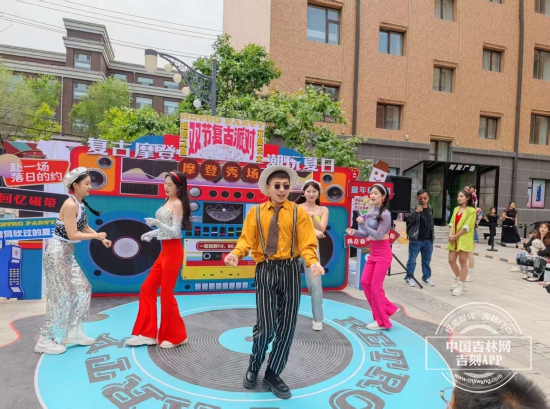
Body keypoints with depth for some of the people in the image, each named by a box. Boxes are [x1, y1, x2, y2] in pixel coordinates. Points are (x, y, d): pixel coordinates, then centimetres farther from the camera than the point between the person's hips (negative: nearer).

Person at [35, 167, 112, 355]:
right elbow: (72, 235, -23)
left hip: (67, 253, 10)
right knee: (61, 296, -3)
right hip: (57, 252, -10)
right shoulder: (70, 205, -20)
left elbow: (84, 227, 17)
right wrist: (97, 236, -14)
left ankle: (74, 332, 24)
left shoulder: (80, 204, 8)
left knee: (82, 288, 14)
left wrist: (102, 238, 5)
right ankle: (45, 341, 10)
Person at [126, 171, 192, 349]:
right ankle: (148, 333, 22)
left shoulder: (178, 204, -13)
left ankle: (175, 336, 17)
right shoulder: (167, 201, 12)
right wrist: (152, 233, 8)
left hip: (173, 252, -9)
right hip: (165, 251, 9)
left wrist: (157, 224, -31)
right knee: (147, 289, 11)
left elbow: (175, 232, -18)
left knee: (166, 294, 0)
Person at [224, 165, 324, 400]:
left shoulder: (299, 212, 4)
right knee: (266, 325, -5)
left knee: (287, 326, 6)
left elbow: (307, 243, -4)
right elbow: (247, 239, -1)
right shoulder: (256, 212, 7)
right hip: (265, 270, -1)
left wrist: (313, 262, -24)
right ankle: (254, 366, 27)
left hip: (290, 270, 1)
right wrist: (235, 254, -22)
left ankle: (273, 374, 27)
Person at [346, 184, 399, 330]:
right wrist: (355, 232, -6)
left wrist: (363, 224, -26)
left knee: (376, 286, -3)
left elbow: (378, 235, -21)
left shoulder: (385, 214, -16)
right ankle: (388, 309, 22)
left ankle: (382, 321, 13)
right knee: (365, 281, 6)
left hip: (383, 253, -8)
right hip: (373, 252, 8)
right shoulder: (369, 212, 6)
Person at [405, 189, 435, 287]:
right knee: (412, 260, 3)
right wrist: (416, 212, -35)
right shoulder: (414, 209, -9)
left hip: (428, 240, 5)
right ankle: (409, 277, 13)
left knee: (427, 260, 16)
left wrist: (433, 234, 21)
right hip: (416, 239, -5)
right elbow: (409, 220, -23)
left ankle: (427, 277, 29)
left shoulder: (430, 209, 8)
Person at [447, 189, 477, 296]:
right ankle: (458, 279, 30)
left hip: (464, 239, -7)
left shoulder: (471, 210, -8)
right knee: (451, 261, 8)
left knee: (463, 261, 0)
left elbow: (467, 227, -14)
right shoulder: (456, 209, 13)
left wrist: (456, 236, -14)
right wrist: (450, 235, -5)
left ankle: (460, 286, 8)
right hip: (454, 239, 7)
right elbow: (452, 223, 10)